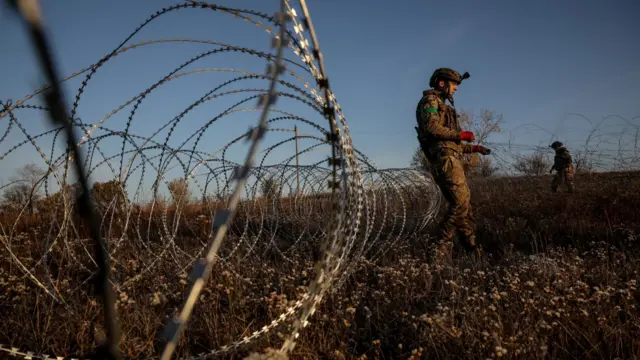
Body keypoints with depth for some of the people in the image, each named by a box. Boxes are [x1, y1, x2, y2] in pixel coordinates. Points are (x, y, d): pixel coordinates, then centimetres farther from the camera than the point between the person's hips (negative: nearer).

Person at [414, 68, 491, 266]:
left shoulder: (442, 106, 32)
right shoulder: (430, 100, 2)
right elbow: (431, 127, -18)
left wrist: (474, 148, 26)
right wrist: (460, 134, -8)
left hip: (450, 158, 10)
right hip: (444, 158, -10)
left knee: (463, 202, 9)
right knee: (461, 201, -18)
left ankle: (472, 249, 14)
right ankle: (440, 250, -18)